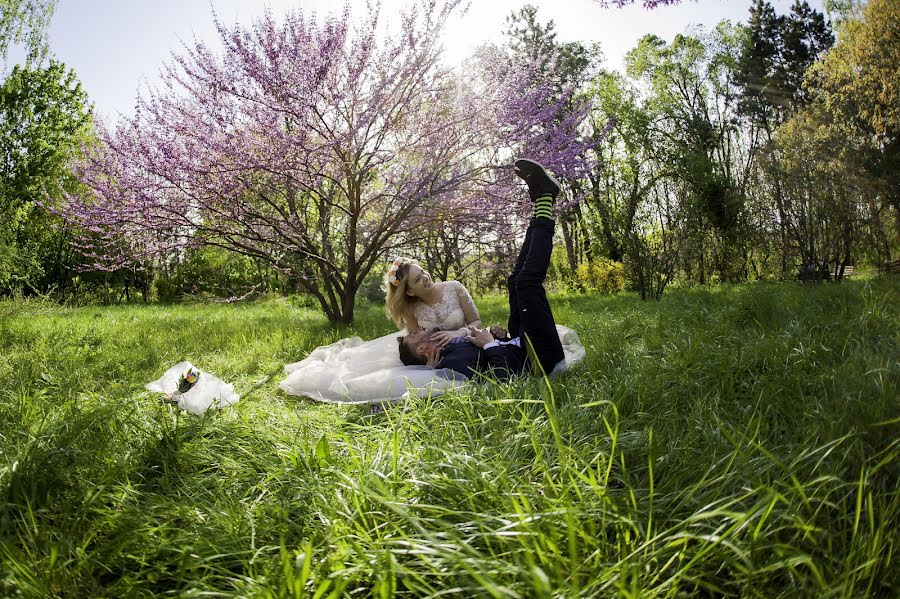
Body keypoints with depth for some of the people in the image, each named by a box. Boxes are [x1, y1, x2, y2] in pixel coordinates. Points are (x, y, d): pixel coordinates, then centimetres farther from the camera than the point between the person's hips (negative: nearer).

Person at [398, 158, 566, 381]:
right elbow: (505, 375, -40)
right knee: (528, 281, -18)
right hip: (542, 356, -8)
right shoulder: (453, 363, -29)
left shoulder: (447, 350, 2)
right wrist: (489, 343, -26)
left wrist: (502, 335, -2)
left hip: (519, 346, 8)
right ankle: (544, 200, 2)